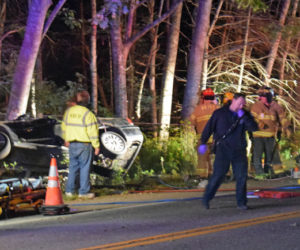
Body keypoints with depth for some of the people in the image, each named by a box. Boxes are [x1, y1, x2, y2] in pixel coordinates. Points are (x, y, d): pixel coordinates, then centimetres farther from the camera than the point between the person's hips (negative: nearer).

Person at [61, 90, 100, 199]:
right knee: (85, 167, 1)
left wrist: (66, 139, 31)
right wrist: (96, 146, -5)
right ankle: (84, 191, 2)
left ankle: (69, 190, 16)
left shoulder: (68, 111, 5)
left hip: (72, 144, 6)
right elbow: (92, 132, -13)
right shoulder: (88, 114, -14)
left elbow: (64, 126, 17)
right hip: (84, 145, -6)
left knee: (73, 167, 14)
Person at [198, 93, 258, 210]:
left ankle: (241, 202, 11)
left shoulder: (245, 115, 9)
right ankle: (206, 198, 2)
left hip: (239, 150, 3)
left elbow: (254, 128, -4)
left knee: (242, 176, 1)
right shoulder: (220, 113, 2)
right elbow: (209, 127, 6)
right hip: (223, 149, -3)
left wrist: (243, 117, -13)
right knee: (219, 174, -9)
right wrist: (203, 143, 2)